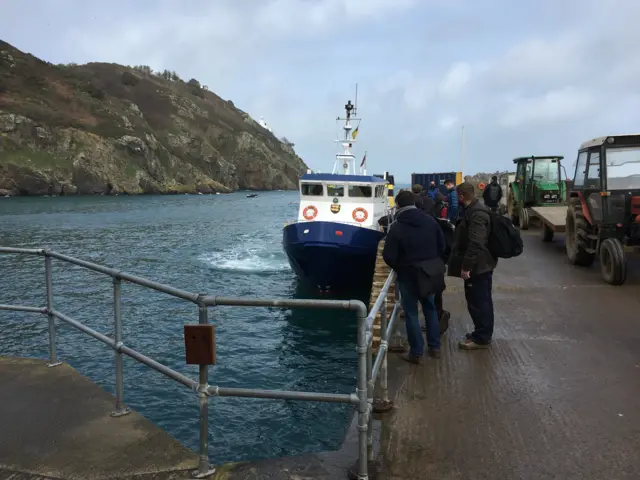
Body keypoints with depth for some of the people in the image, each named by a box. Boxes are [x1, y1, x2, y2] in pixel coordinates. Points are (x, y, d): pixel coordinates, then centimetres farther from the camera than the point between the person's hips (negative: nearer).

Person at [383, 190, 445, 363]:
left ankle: (416, 353, 10)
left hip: (409, 274, -5)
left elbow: (388, 256, -15)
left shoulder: (396, 227, -15)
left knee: (411, 313, 5)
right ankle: (434, 347, 25)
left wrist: (398, 267, 5)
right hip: (429, 272, 5)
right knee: (430, 309, 19)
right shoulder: (430, 220, -1)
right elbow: (442, 245, 4)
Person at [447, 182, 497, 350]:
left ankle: (481, 338, 7)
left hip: (478, 266, -10)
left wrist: (466, 266, -25)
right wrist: (467, 265, 28)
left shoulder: (476, 213, -21)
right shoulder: (474, 209, 13)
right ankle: (481, 333, 27)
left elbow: (475, 243, -28)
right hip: (479, 265, 10)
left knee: (479, 301, -2)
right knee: (479, 301, 17)